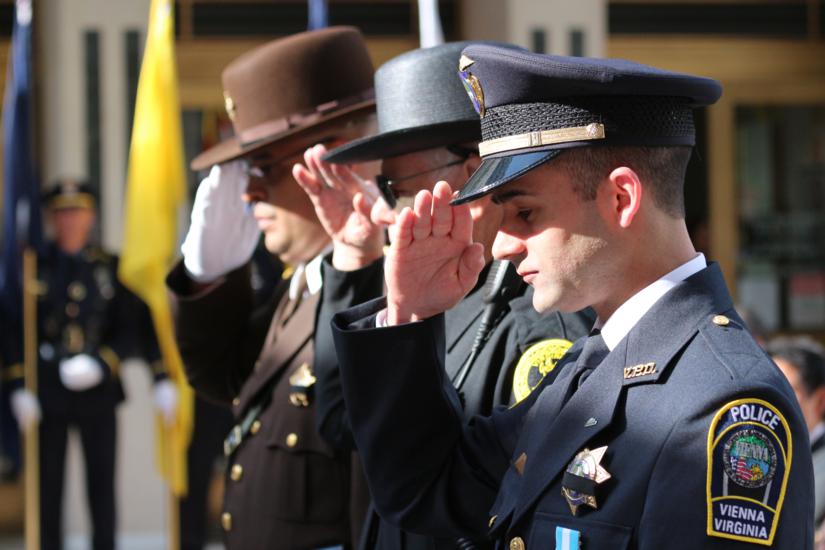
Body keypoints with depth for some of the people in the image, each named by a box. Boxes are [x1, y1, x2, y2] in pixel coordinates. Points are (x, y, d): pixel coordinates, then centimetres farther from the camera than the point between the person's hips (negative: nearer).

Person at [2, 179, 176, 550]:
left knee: (102, 485, 3)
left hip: (98, 391, 0)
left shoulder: (112, 268, 6)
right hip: (47, 394, 0)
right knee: (48, 487, 2)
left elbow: (134, 330, 2)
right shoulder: (34, 268, 4)